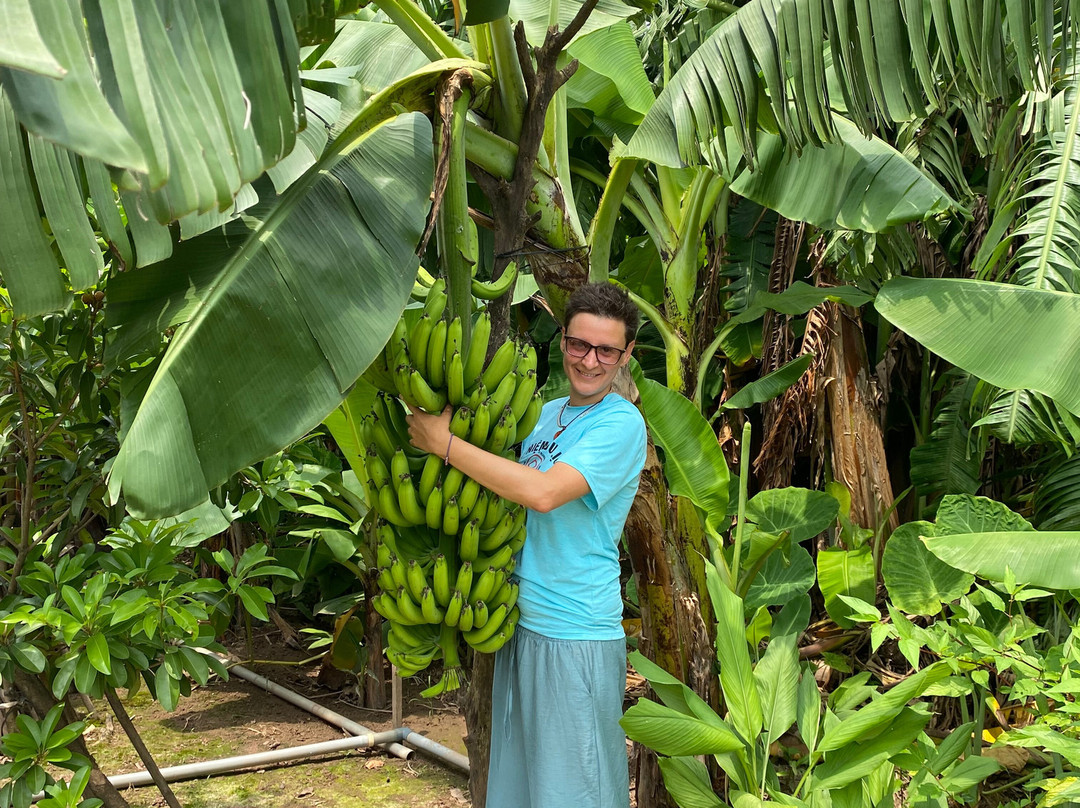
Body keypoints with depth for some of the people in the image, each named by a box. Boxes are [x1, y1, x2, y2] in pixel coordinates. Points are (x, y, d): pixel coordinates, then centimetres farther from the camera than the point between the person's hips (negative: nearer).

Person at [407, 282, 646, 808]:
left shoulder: (621, 424, -13)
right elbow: (510, 496, 20)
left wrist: (445, 443, -20)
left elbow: (544, 492, -26)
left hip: (577, 636, -8)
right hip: (520, 622, 8)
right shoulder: (547, 413, 12)